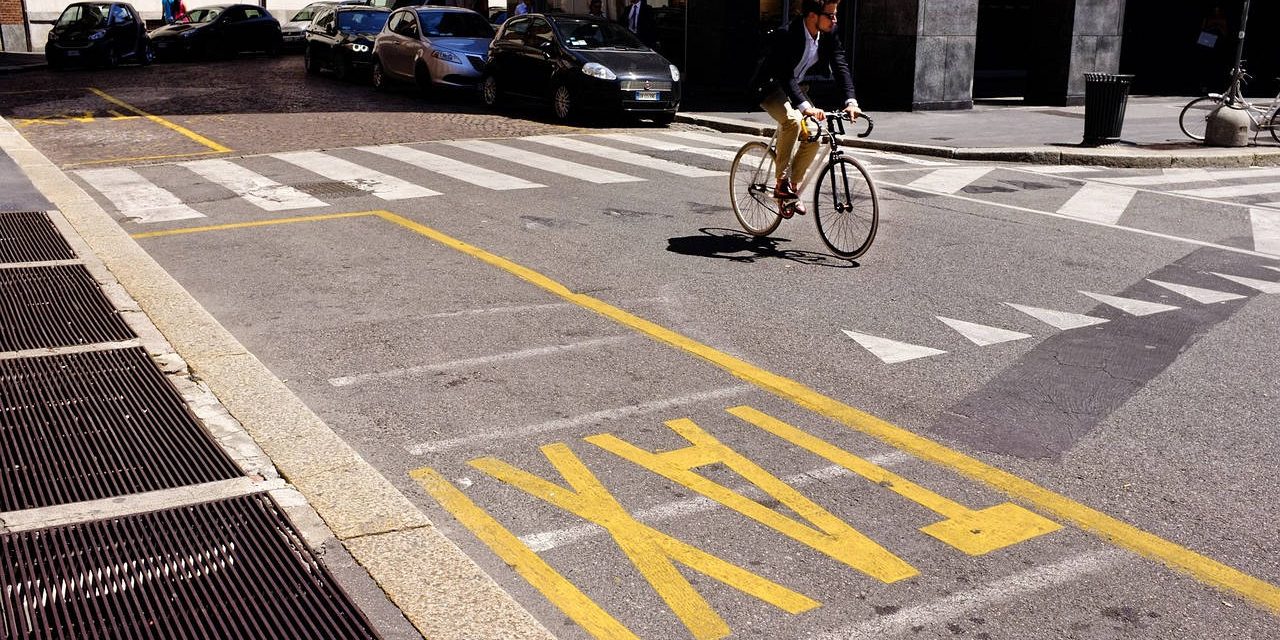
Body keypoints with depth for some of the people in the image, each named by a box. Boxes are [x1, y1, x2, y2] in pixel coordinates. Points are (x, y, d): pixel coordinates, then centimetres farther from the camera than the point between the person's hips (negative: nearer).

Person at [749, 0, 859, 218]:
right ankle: (782, 184, -23)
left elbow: (840, 66, -13)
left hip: (797, 87, 7)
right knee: (793, 120, -33)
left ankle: (792, 185, 11)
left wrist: (850, 101, -28)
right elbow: (786, 77, -40)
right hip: (771, 87, -7)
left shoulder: (829, 34, -11)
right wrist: (805, 107, -52)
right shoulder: (787, 35, -32)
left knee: (814, 136, -7)